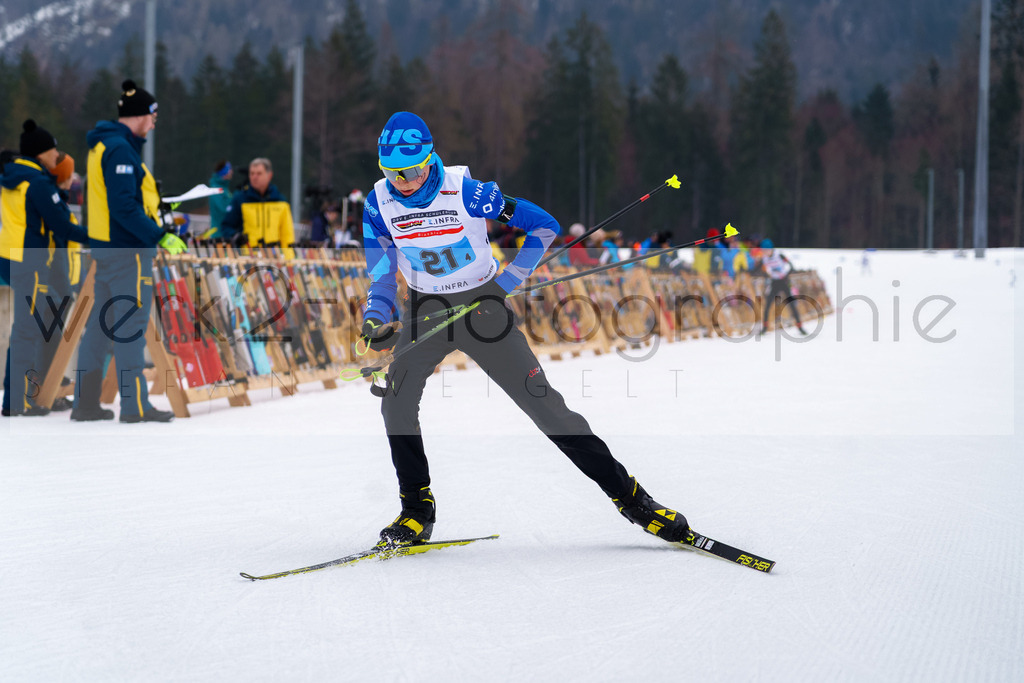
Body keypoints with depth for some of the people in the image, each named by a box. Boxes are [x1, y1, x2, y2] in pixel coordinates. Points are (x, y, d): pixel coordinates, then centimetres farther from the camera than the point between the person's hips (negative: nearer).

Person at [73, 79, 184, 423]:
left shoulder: (102, 145, 15)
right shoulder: (120, 150, -16)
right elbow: (123, 207, -23)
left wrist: (155, 204, 23)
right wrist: (160, 237, -23)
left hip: (105, 248, 10)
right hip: (127, 252, -10)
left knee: (101, 322, 12)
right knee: (131, 323, -6)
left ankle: (85, 401, 15)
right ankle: (134, 405, -4)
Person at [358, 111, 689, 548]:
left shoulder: (465, 192, -20)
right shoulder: (378, 205, -11)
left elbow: (544, 225, -14)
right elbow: (381, 277, -8)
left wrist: (505, 283, -17)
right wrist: (375, 321, -28)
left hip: (482, 306, -3)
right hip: (425, 313, 3)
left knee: (543, 404, -6)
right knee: (397, 402, -19)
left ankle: (626, 493, 2)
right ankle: (417, 509, -2)